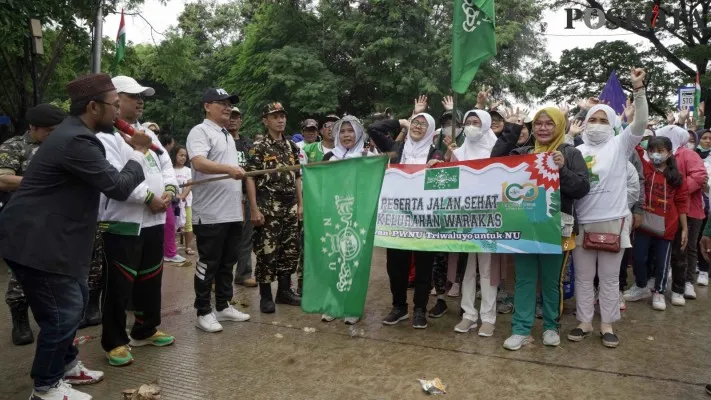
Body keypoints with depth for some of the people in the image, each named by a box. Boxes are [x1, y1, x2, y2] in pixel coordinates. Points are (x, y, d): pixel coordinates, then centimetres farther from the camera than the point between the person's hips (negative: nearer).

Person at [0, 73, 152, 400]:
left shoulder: (76, 133, 10)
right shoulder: (76, 141, -24)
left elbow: (107, 178, 20)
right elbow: (118, 187, -21)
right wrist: (138, 153, -7)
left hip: (46, 236, 11)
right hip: (34, 241, -11)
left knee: (76, 300, 20)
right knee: (63, 312, -2)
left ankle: (66, 365, 37)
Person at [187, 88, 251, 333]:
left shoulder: (228, 135, 20)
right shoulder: (200, 131, -8)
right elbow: (198, 162, -26)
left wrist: (239, 205, 22)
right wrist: (229, 168, -39)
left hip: (232, 213, 9)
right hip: (210, 215, -9)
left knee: (227, 263, 14)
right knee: (208, 265, 0)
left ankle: (223, 306, 25)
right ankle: (203, 312, 10)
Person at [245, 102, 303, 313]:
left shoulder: (292, 147, 12)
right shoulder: (259, 148, -5)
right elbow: (250, 178, -9)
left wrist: (300, 204, 10)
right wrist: (254, 209, -15)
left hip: (290, 207, 6)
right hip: (268, 207, -6)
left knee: (291, 250, 10)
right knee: (267, 252, -2)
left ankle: (284, 290, 24)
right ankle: (265, 296, 10)